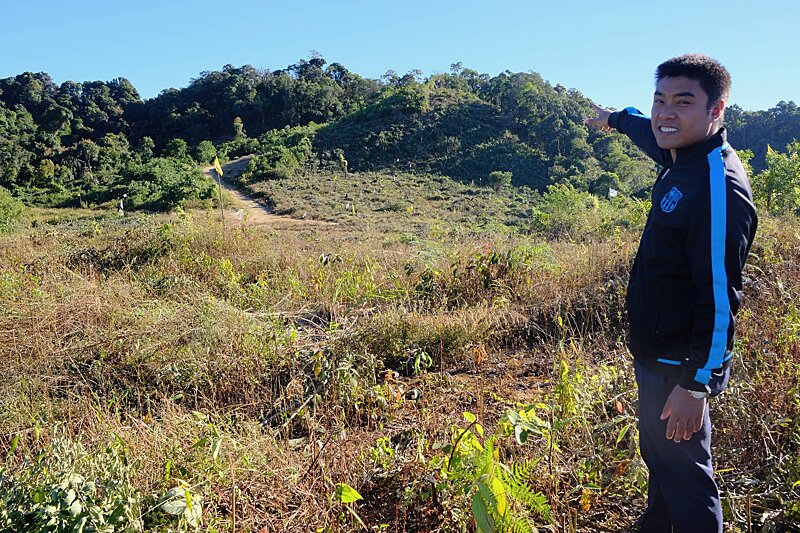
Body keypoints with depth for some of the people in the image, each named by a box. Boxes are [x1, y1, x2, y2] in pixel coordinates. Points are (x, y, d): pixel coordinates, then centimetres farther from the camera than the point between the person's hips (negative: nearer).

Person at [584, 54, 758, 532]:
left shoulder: (718, 186, -24)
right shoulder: (683, 158, 3)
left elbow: (721, 298, -26)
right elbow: (655, 134, 28)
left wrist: (698, 384, -24)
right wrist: (617, 117, 47)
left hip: (681, 366, -10)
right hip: (657, 351, 10)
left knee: (683, 470, 4)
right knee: (659, 455, 26)